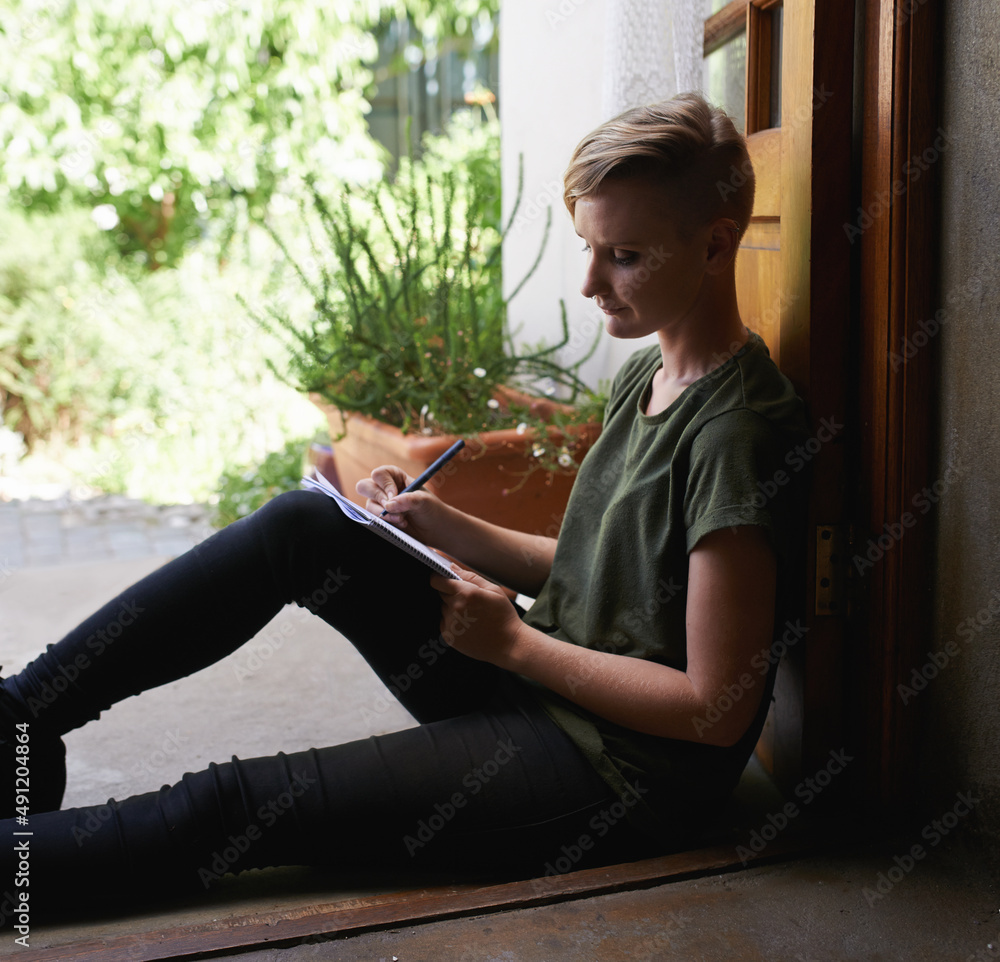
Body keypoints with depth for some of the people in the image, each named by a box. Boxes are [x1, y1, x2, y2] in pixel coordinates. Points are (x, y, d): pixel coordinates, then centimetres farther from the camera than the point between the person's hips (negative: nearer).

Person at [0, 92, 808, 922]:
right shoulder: (649, 375, 8)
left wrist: (515, 642, -16)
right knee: (305, 527, -3)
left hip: (622, 778, -8)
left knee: (235, 809, -17)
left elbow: (717, 711, -21)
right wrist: (448, 529, 1)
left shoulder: (736, 433, -21)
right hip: (543, 688, 9)